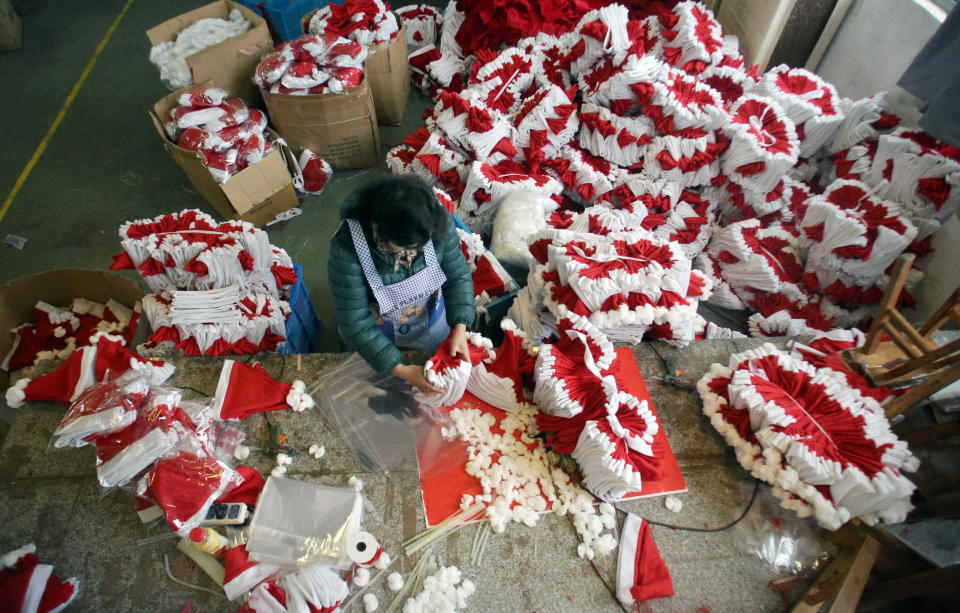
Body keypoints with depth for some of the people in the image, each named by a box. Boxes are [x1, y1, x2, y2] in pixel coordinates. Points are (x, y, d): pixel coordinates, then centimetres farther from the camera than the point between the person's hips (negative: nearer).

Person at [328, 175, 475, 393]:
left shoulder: (439, 222, -31)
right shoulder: (346, 248, -39)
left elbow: (458, 275, -15)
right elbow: (355, 323, -30)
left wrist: (460, 328, -28)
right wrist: (401, 370, -33)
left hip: (432, 322, 2)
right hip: (376, 333, -2)